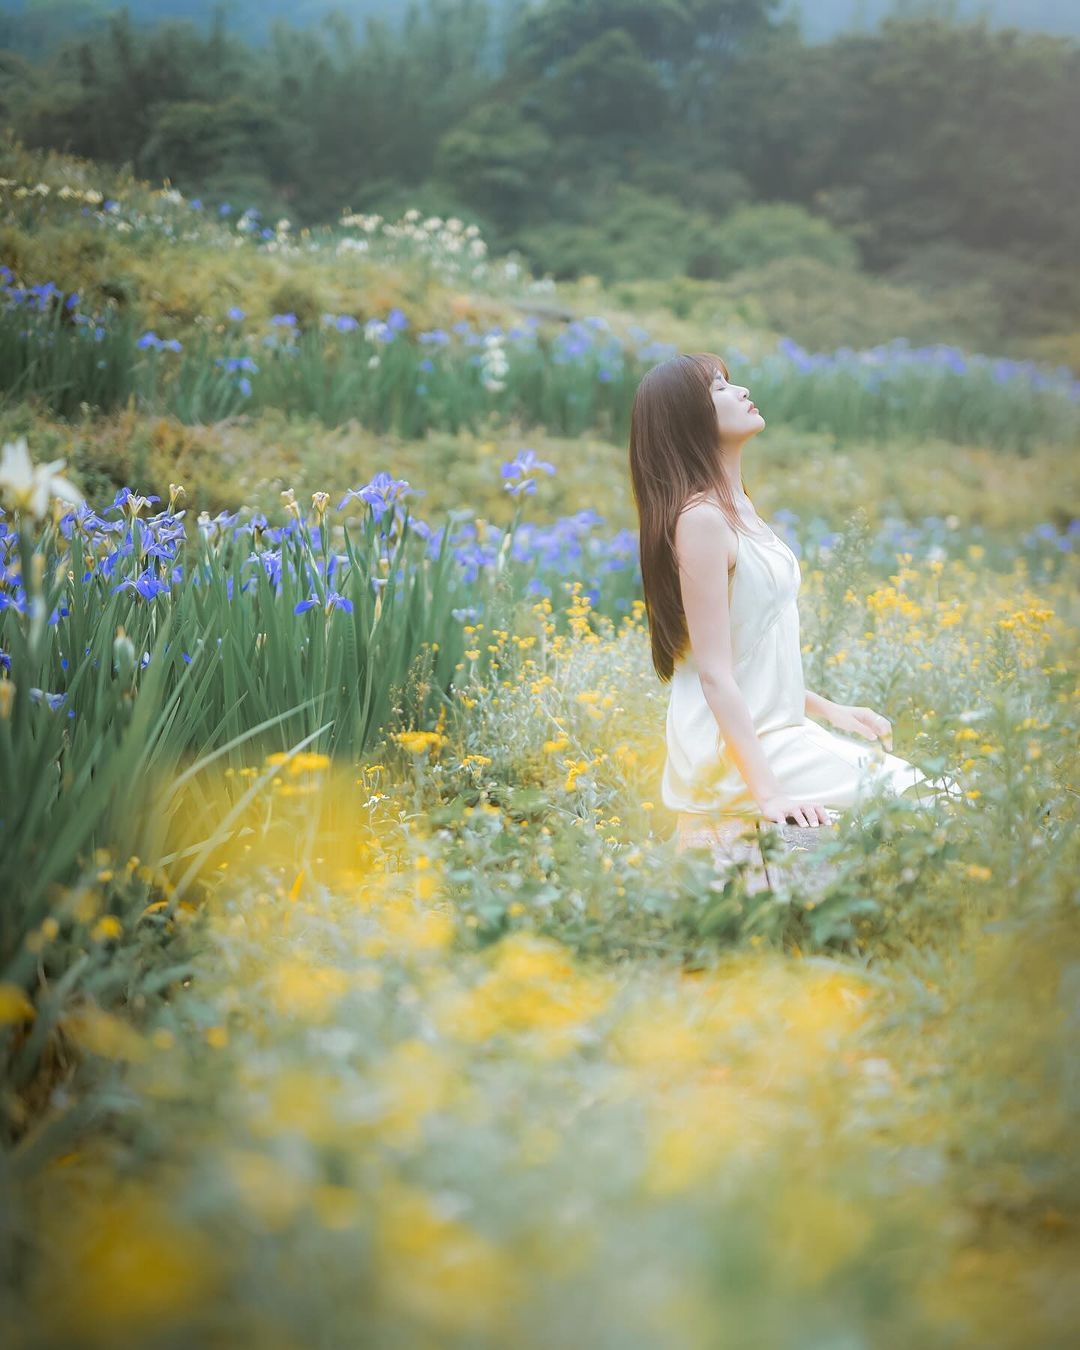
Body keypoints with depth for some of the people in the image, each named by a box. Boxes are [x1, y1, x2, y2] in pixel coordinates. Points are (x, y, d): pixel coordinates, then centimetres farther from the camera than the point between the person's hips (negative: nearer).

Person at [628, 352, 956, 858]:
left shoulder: (736, 507, 11)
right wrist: (767, 794, -26)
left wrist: (827, 709, 15)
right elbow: (715, 674, -22)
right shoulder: (701, 518, -18)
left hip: (774, 732, 9)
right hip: (737, 755, -9)